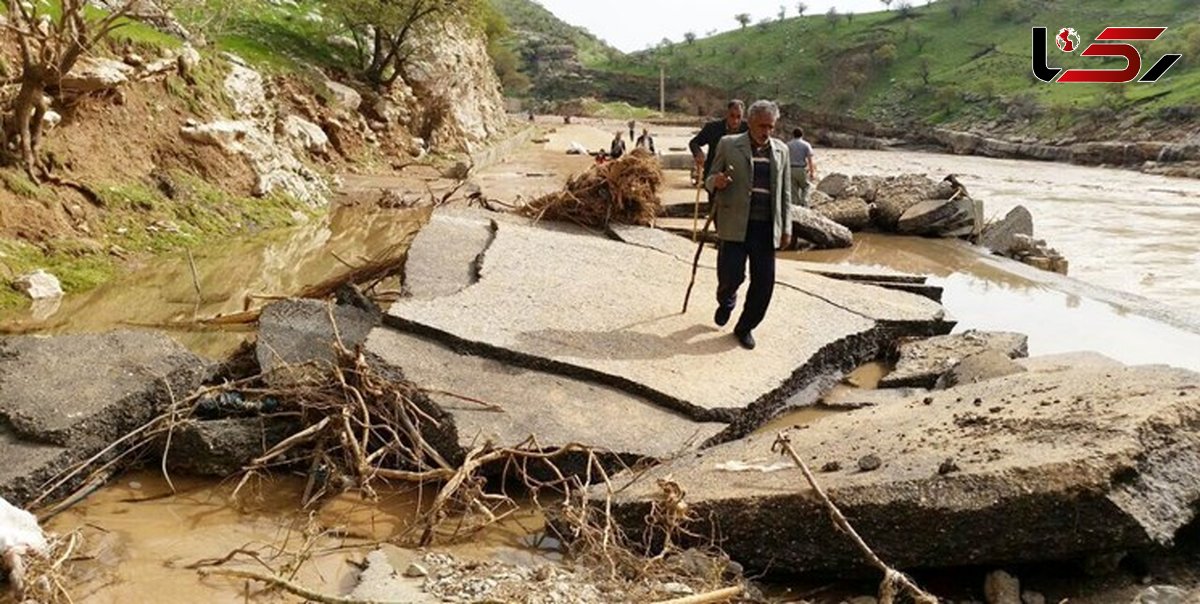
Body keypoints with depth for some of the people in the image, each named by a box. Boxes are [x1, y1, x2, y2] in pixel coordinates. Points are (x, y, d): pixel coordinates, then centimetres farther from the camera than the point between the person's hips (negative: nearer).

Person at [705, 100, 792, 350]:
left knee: (764, 283, 2)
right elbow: (710, 181, 6)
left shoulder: (781, 150, 11)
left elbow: (785, 193, 14)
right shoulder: (728, 145, 2)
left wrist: (786, 228, 9)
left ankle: (745, 327, 22)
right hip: (735, 224, -3)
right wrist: (716, 182, -19)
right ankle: (726, 301, 31)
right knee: (731, 276, -5)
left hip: (766, 227, 3)